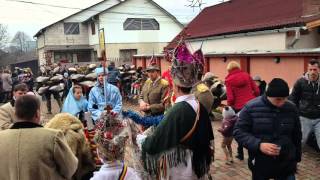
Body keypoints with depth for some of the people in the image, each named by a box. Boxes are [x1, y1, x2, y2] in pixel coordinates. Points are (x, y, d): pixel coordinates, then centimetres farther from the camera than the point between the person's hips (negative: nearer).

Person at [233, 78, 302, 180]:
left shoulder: (291, 109, -2)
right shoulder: (251, 108, -12)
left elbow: (296, 136, 10)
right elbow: (238, 132, -10)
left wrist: (297, 158, 17)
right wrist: (258, 145, -23)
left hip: (286, 165, 2)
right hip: (260, 164, -2)